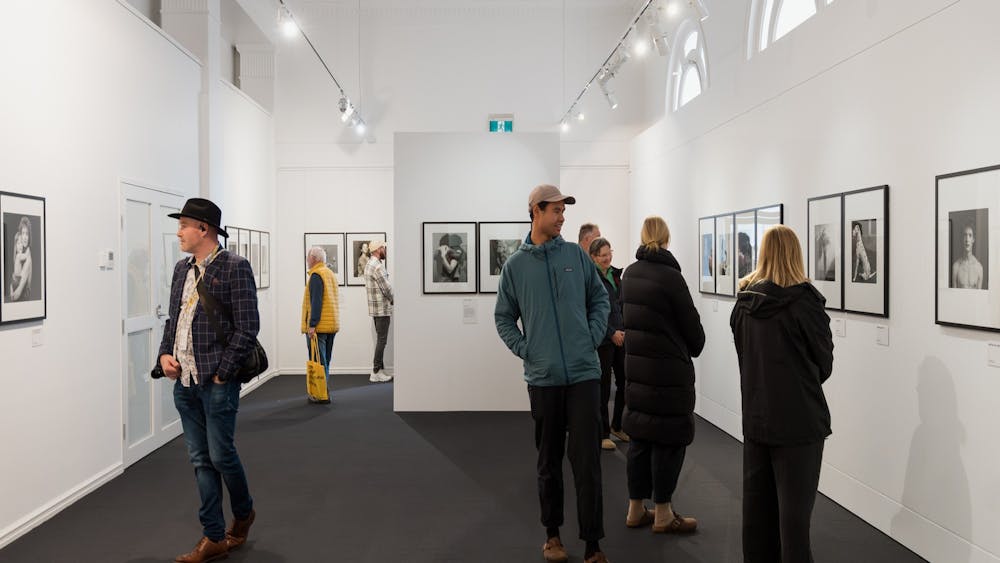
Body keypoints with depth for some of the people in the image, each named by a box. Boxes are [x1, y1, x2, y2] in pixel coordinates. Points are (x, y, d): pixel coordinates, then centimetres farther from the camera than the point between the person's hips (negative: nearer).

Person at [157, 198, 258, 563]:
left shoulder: (234, 268, -9)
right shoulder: (182, 269, 12)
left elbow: (247, 328, -13)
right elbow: (173, 319, 20)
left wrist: (222, 372, -13)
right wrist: (165, 354, 4)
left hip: (217, 382, -7)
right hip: (184, 382, 7)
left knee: (221, 456, 2)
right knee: (201, 460, 10)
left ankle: (243, 513, 30)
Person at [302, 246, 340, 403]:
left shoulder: (316, 275, -12)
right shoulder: (331, 273, 16)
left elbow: (316, 302, -19)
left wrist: (312, 325, -20)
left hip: (318, 326, -9)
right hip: (332, 325, 9)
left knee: (318, 361, -5)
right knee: (325, 361, 14)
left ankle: (321, 395, -3)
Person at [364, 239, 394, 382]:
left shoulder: (369, 265, 15)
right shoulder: (377, 266, -17)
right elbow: (386, 288, -19)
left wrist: (389, 300, 12)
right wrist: (394, 300, -2)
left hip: (375, 308, 10)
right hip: (382, 308, -10)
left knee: (381, 339, 14)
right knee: (381, 340, -6)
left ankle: (380, 369, 18)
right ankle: (376, 373, -3)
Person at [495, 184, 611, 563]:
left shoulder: (577, 255, 3)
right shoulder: (516, 265, 2)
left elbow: (600, 300, 11)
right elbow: (503, 317, 9)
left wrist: (594, 338, -1)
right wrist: (523, 350, -4)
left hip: (584, 373, 0)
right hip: (543, 377, 0)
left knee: (587, 461, 1)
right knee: (549, 461, 13)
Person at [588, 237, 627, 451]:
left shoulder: (616, 275, 12)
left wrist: (625, 330, 5)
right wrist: (612, 333, -14)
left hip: (621, 337, 6)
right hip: (602, 340, -6)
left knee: (625, 382, 8)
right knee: (604, 386, 1)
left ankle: (617, 426, 26)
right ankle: (603, 434, 13)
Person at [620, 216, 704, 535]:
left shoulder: (629, 273, 6)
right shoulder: (669, 275, -15)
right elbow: (691, 323, -8)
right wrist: (695, 348, 11)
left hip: (635, 365, 7)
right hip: (668, 369, -7)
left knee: (639, 437, 13)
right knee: (669, 438, 4)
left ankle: (636, 510, 22)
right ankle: (663, 514, 13)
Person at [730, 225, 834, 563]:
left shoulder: (744, 301, 0)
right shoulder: (804, 300, -14)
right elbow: (825, 364, -2)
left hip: (755, 415, 5)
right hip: (798, 419, -5)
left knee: (756, 502, 14)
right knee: (794, 509, 1)